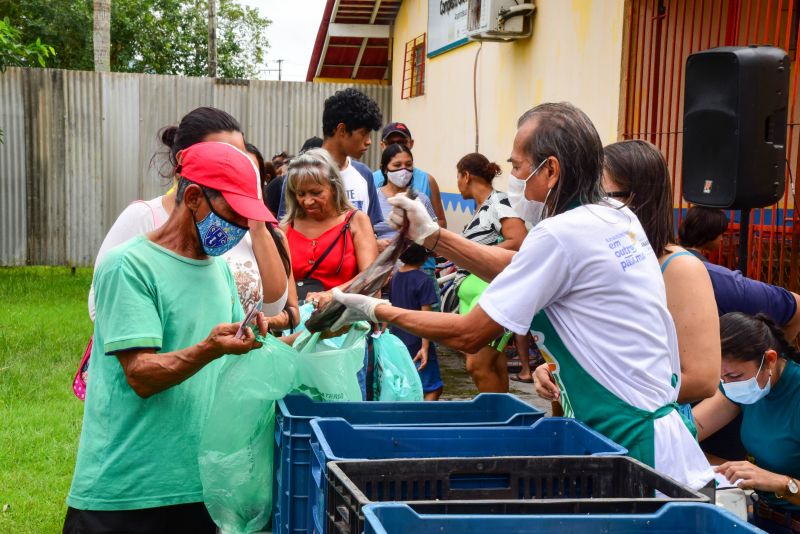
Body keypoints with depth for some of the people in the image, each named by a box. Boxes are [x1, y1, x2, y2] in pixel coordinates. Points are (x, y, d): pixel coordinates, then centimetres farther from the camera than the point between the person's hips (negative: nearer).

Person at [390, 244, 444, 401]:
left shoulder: (394, 277, 6)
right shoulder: (425, 281, -14)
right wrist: (425, 347, -18)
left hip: (397, 343, 7)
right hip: (417, 345, -7)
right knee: (433, 388, 0)